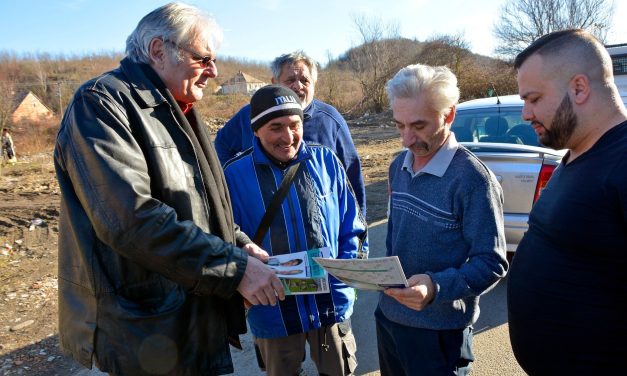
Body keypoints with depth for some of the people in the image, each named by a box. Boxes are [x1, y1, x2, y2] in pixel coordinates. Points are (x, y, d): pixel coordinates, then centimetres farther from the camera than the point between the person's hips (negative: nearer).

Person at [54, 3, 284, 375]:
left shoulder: (176, 112, 14)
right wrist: (234, 268, -25)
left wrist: (239, 244, 2)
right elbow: (131, 218, -28)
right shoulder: (102, 103, -15)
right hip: (148, 331, -8)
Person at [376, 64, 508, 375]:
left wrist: (436, 287, -33)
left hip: (439, 330, -6)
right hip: (387, 314, 7)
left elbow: (492, 263, -19)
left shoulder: (472, 179, -21)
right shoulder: (398, 166, 2)